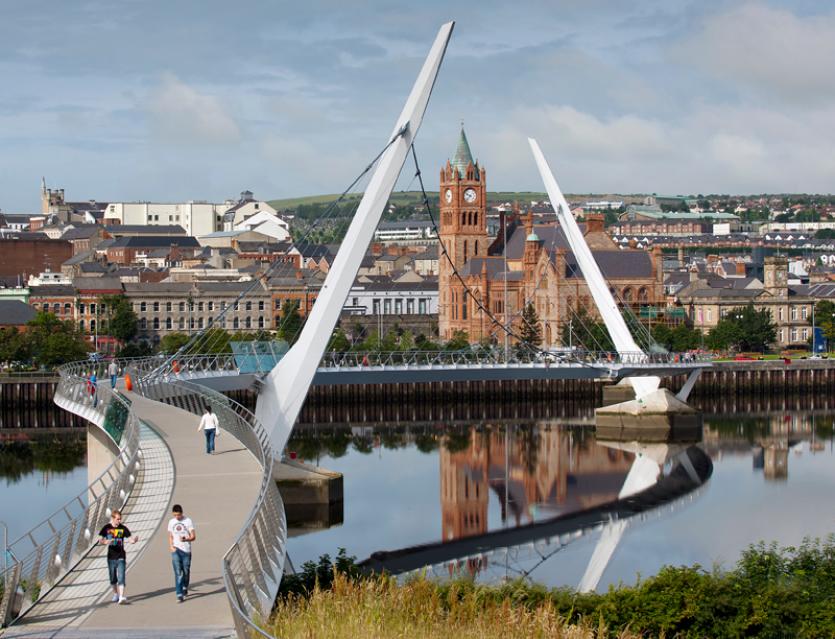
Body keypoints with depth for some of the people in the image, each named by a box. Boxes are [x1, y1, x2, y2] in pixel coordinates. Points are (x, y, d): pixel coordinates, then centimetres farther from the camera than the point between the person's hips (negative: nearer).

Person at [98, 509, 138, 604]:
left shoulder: (123, 528, -3)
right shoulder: (107, 528, -1)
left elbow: (131, 539, -4)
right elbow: (100, 541, 2)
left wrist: (134, 539, -28)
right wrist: (105, 542, -19)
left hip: (121, 557, -2)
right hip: (111, 557, 2)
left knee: (121, 578, -12)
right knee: (113, 578, 13)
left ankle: (121, 597, -20)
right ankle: (115, 594, 32)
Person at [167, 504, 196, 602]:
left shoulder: (188, 521, -3)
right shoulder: (171, 522, 7)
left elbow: (193, 537, -5)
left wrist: (186, 539, -26)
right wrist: (171, 546, -2)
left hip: (186, 550, -1)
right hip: (176, 550, 1)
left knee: (186, 571, 10)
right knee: (178, 572, -9)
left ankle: (185, 588, 38)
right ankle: (179, 595, -13)